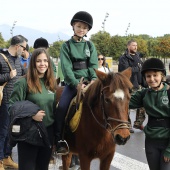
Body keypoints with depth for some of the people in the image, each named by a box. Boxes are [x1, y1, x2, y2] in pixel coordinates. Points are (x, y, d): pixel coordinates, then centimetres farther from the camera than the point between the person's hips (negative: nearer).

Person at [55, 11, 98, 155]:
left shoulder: (90, 46, 10)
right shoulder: (66, 46, 3)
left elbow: (94, 66, 0)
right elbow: (66, 68, -8)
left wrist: (94, 80, -20)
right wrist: (77, 83, -22)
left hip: (89, 82, 2)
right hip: (73, 82, -2)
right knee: (62, 107, -22)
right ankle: (59, 140, -14)